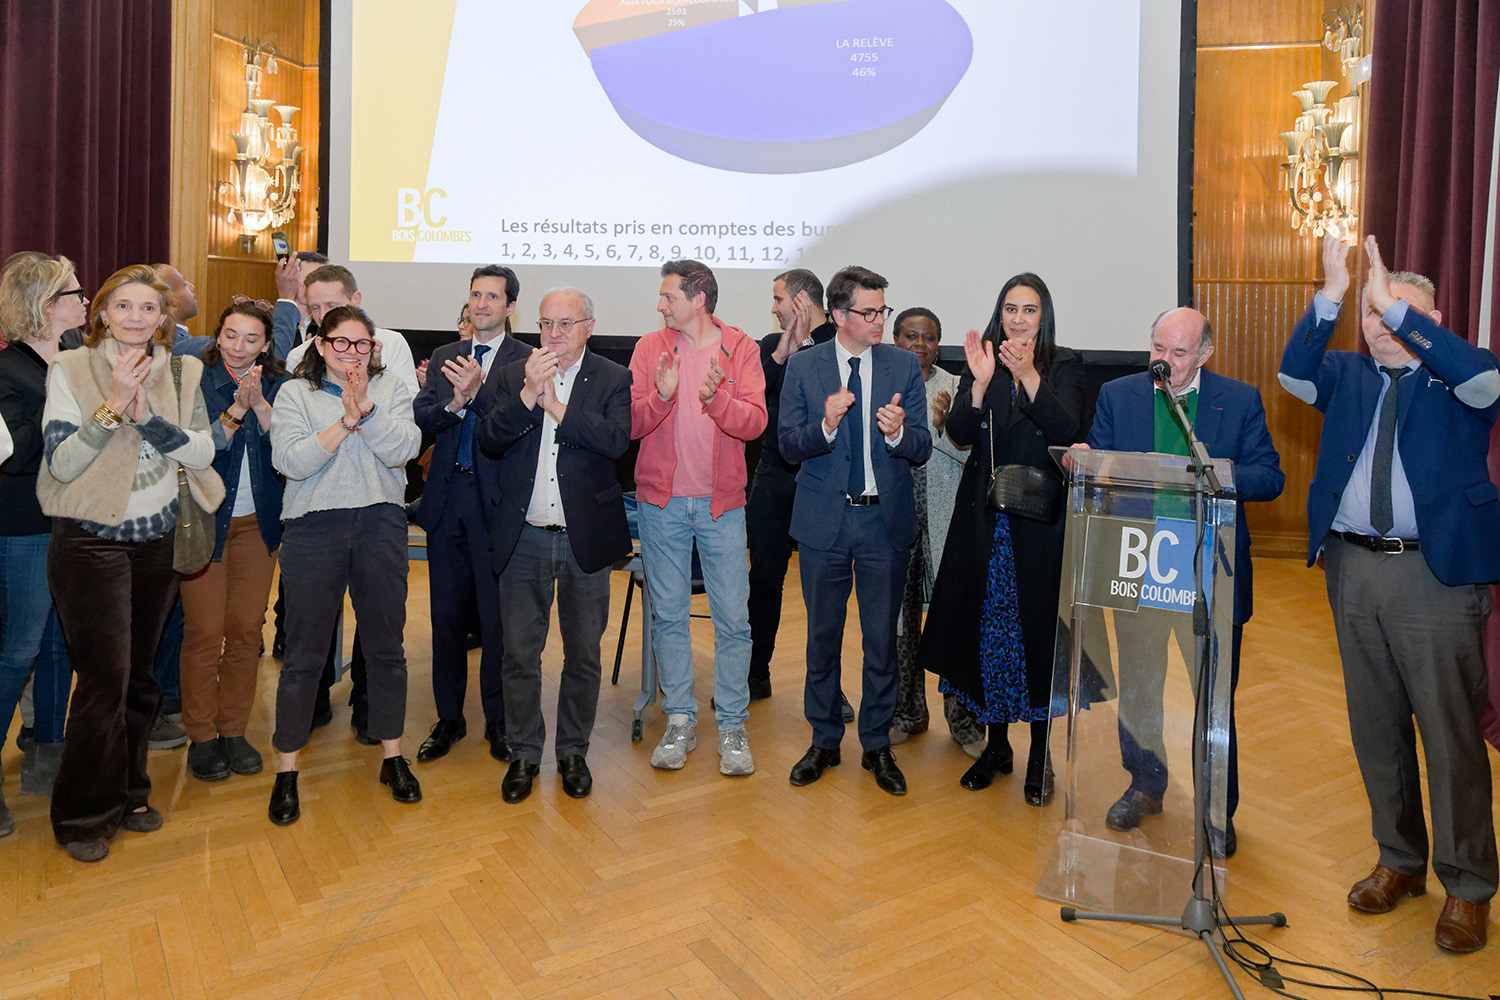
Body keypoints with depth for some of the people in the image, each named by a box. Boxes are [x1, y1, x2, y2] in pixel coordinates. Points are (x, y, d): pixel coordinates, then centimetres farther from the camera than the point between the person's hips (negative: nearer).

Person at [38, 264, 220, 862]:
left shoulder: (181, 374, 4)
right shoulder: (70, 370, -5)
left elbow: (203, 454, -6)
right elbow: (62, 463, -13)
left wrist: (148, 415, -20)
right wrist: (114, 404, -22)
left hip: (159, 540, 4)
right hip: (91, 542, -4)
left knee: (140, 675, 12)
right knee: (105, 677, -5)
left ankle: (127, 792, 29)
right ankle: (85, 815, 13)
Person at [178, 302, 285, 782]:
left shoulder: (278, 386, 5)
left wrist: (260, 404, -19)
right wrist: (235, 409, -23)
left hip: (257, 523, 3)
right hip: (205, 521, -3)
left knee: (247, 630, 7)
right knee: (204, 632, -1)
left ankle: (234, 730, 21)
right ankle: (201, 737, 14)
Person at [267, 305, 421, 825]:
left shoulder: (390, 389, 9)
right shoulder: (294, 393, 5)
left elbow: (402, 449, -6)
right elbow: (290, 460, -10)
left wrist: (366, 409, -16)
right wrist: (345, 421, -14)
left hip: (381, 526, 2)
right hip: (313, 528, -1)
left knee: (386, 646, 9)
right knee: (303, 654, 3)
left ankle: (392, 757, 25)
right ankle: (286, 771, 17)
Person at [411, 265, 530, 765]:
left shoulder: (525, 360, -1)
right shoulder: (446, 357, 15)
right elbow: (419, 420, 4)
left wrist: (478, 392, -27)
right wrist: (453, 403, -15)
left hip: (494, 503, -4)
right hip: (446, 501, 5)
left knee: (497, 619, 3)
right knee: (446, 616, 12)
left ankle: (498, 720, 19)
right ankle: (449, 718, 26)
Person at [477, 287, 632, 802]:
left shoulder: (614, 380, 0)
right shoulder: (513, 376, 5)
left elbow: (616, 440, -18)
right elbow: (489, 440, -8)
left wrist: (554, 403, -16)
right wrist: (529, 394, -19)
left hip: (585, 538, -1)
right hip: (523, 540, 2)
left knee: (583, 654, 10)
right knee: (519, 653, 9)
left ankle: (573, 751, 29)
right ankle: (525, 753, 27)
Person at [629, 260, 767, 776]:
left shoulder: (740, 348, 1)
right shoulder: (649, 348, 5)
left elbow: (754, 423, -9)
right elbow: (629, 424, -2)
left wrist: (715, 397, -25)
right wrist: (661, 396, -20)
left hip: (721, 504, -1)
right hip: (662, 504, 2)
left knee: (733, 619, 1)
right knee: (668, 615, 7)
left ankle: (733, 727, 13)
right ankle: (679, 721, 20)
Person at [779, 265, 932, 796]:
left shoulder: (905, 365, 2)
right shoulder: (803, 366, 1)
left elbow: (922, 449, -2)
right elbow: (789, 446, -4)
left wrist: (898, 433, -24)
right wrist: (826, 424, -22)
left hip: (886, 519, 0)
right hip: (824, 519, 0)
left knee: (882, 639, 8)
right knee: (822, 636, 12)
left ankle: (878, 746, 26)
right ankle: (824, 741, 29)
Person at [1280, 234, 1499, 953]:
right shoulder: (1347, 375, 11)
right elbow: (1294, 375, -6)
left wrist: (1396, 305, -22)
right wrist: (1329, 298, -16)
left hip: (1436, 571, -4)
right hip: (1353, 566, 4)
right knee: (1376, 726, 14)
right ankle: (1400, 861, 32)